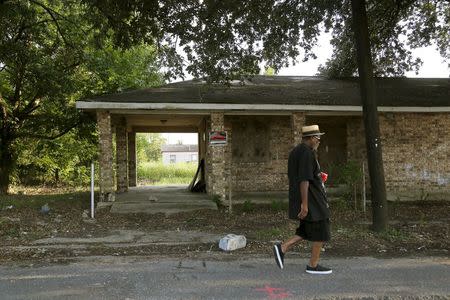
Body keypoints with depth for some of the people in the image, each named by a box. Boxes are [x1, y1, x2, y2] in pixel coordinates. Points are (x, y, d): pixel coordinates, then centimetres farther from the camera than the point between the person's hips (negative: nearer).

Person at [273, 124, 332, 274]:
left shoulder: (295, 151, 13)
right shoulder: (307, 153, -18)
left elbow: (293, 177, 19)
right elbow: (304, 179, -24)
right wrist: (305, 204, -24)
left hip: (306, 199, 10)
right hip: (311, 199, -10)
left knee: (308, 231, 16)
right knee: (321, 232, 4)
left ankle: (282, 248, 5)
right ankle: (313, 265, 13)